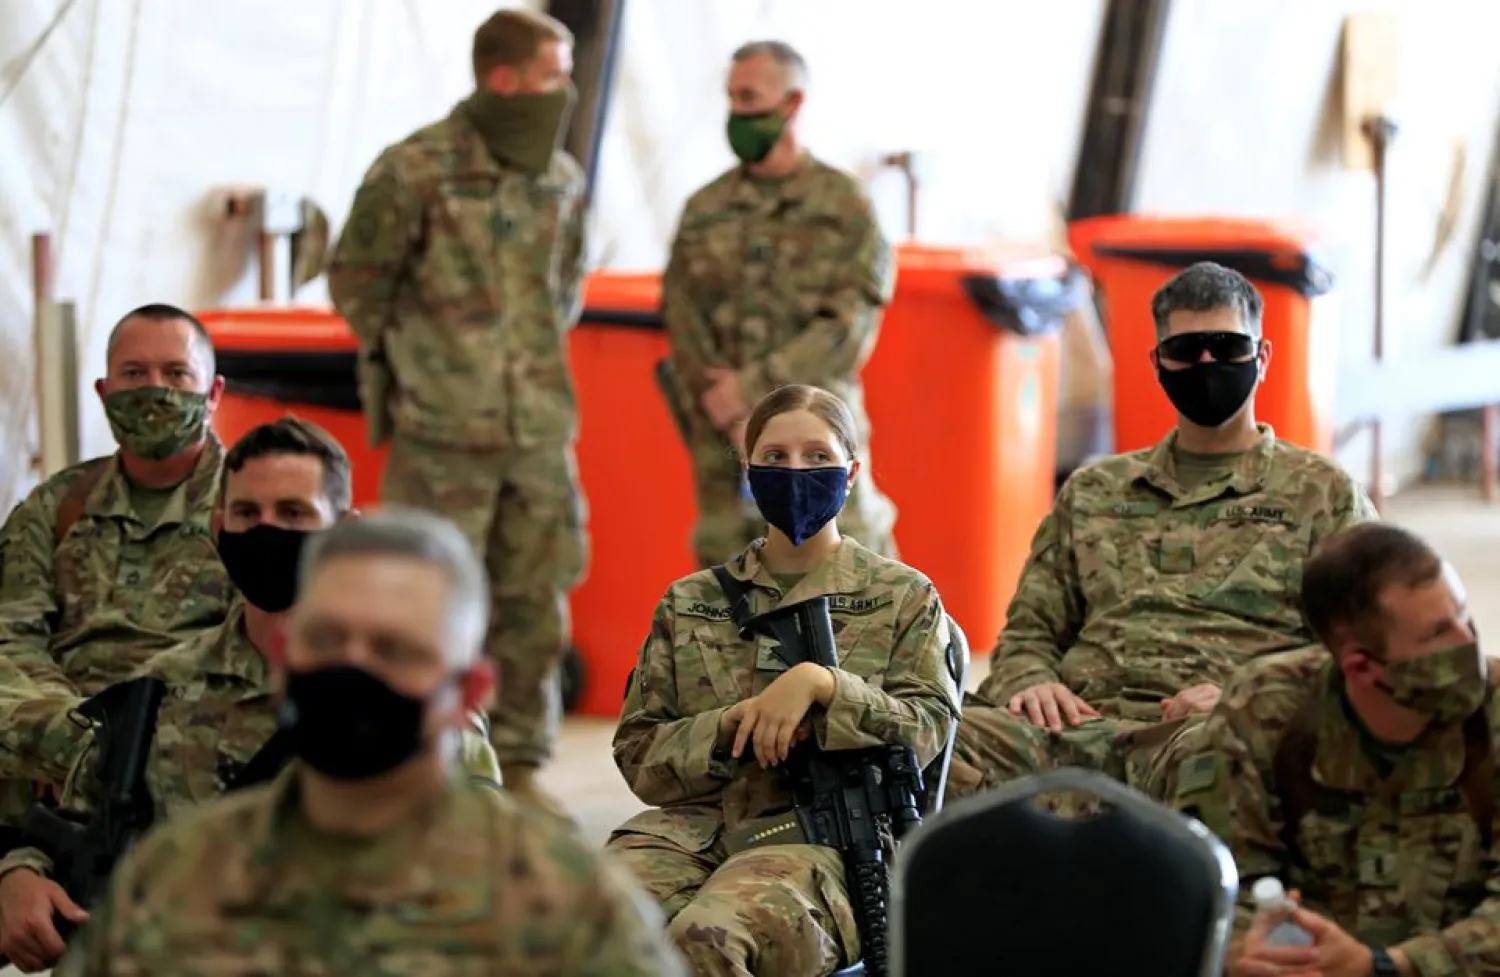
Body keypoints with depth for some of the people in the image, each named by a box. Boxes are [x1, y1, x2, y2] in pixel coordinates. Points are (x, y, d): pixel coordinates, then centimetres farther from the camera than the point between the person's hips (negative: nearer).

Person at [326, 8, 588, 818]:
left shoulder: (561, 179, 8)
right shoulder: (415, 170, -10)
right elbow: (355, 281, -1)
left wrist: (538, 357, 14)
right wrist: (419, 361, 6)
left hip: (541, 430, 5)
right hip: (442, 435, -5)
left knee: (536, 602, 8)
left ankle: (519, 766, 19)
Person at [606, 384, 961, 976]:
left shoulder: (904, 596, 14)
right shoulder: (689, 603, 20)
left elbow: (929, 729, 2)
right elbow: (637, 754, 15)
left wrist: (821, 685, -13)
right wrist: (728, 729, -5)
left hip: (825, 835, -3)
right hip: (693, 824, 3)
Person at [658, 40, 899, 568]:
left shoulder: (844, 206, 2)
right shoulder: (704, 212, 10)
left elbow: (849, 325, -6)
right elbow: (683, 326, 4)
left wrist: (751, 389, -12)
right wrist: (737, 421, -9)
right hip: (723, 441, 3)